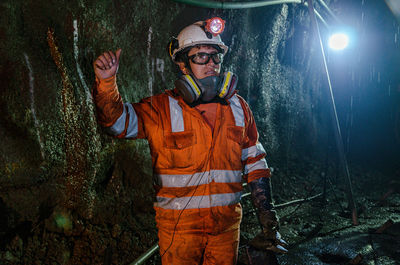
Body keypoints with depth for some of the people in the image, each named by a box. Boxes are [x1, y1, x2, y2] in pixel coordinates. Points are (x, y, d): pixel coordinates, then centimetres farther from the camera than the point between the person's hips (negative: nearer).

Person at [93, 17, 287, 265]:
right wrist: (107, 82, -32)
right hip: (179, 225, -3)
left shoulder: (238, 108, 4)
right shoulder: (162, 108, -5)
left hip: (227, 224, 3)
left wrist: (269, 219, 6)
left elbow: (255, 165, 8)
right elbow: (118, 119, -14)